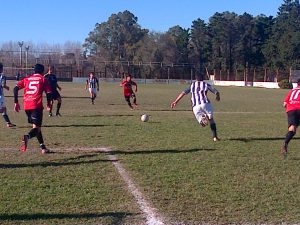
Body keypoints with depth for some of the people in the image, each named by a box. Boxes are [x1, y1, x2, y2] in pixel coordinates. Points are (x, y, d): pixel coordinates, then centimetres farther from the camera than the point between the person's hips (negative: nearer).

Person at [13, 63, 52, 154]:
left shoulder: (27, 79, 18)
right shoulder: (43, 79, 9)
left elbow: (16, 88, 7)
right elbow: (49, 93, 0)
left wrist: (16, 102, 9)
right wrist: (48, 103, 18)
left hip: (26, 106, 5)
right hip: (37, 105, -5)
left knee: (36, 126, 18)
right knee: (37, 127, -7)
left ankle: (43, 147, 21)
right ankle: (27, 136, -39)